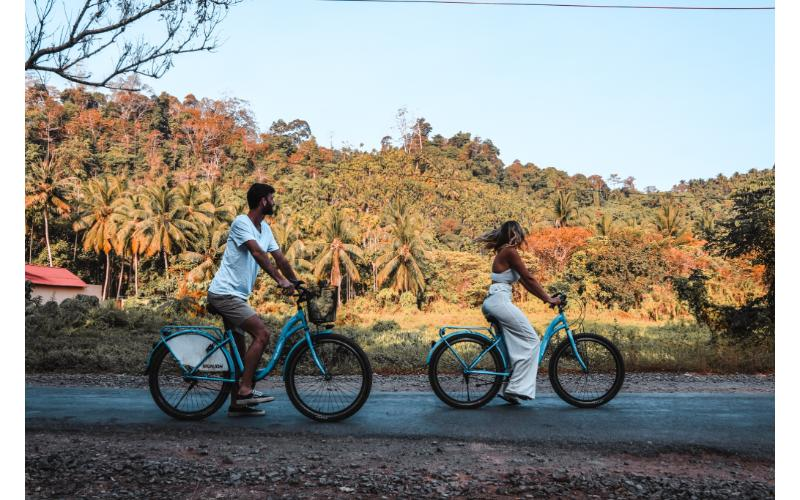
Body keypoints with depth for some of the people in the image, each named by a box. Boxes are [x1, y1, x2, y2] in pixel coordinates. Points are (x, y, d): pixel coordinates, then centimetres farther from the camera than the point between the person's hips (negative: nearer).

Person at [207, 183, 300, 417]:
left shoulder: (265, 229, 13)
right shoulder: (241, 222, -14)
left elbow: (280, 259, 13)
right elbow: (258, 253, -27)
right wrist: (281, 281, -33)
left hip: (235, 295, 10)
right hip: (225, 293, -10)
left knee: (239, 348, 11)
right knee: (262, 334, -17)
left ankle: (237, 404, 18)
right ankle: (245, 390, -10)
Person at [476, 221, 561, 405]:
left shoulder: (504, 252, 21)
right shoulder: (510, 251, -9)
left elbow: (523, 280, 21)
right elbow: (528, 278, -12)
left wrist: (546, 297, 19)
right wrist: (548, 298, -6)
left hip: (492, 302, 10)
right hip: (500, 301, -10)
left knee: (515, 345, 11)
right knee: (531, 340, -6)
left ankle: (509, 389, 12)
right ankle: (518, 386, -8)